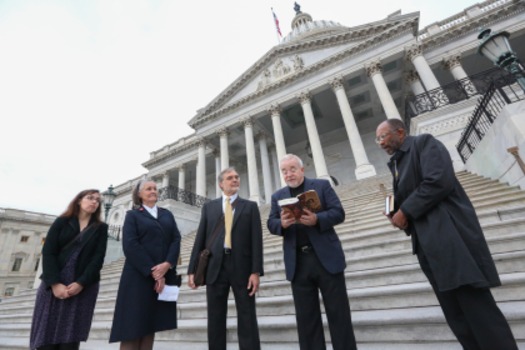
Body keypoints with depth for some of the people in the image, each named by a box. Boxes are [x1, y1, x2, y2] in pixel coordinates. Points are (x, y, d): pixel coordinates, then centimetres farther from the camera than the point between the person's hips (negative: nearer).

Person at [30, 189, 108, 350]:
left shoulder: (101, 228, 9)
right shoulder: (62, 222, 8)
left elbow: (98, 258, -1)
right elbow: (48, 252, -2)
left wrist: (81, 283, -14)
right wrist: (55, 283, -13)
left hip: (83, 288, 0)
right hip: (53, 285, 0)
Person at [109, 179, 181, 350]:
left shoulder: (167, 214, 14)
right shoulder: (132, 215, 5)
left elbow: (176, 239, 4)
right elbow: (130, 245, -8)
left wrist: (167, 264, -13)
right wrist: (152, 272, -15)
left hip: (163, 275, 3)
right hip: (139, 276, -3)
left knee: (151, 324, 8)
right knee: (132, 326, 0)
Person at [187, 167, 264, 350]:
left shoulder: (250, 206, 7)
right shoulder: (209, 207, 11)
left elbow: (256, 240, -1)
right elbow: (200, 238, 7)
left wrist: (256, 271, -9)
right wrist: (192, 269, 1)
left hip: (242, 268, -1)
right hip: (215, 267, 2)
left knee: (247, 320, 6)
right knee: (215, 320, 11)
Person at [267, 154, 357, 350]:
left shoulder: (322, 185, 5)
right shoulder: (277, 196, 13)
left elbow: (338, 213, -3)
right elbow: (271, 224, 4)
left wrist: (317, 219, -21)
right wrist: (282, 223, -18)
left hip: (326, 257, -2)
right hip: (297, 263, 3)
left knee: (338, 312, 7)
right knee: (306, 317, 10)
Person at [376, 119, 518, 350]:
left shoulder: (424, 142, -1)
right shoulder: (397, 164, 21)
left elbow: (440, 181, -17)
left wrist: (405, 212, -13)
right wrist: (398, 215, 1)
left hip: (450, 236, -8)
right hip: (428, 246, 8)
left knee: (478, 308, -6)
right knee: (455, 315, 10)